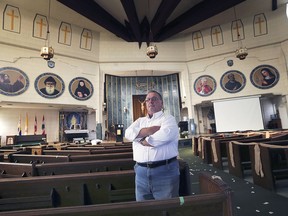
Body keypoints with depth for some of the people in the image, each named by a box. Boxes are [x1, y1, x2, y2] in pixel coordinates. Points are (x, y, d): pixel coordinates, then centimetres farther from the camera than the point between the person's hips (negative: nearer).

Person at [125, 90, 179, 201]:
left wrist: (142, 141, -6)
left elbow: (165, 135, -20)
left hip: (165, 170, -4)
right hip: (141, 170, 5)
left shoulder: (168, 118, 0)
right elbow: (128, 133, -3)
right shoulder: (140, 120, 16)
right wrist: (152, 129, -12)